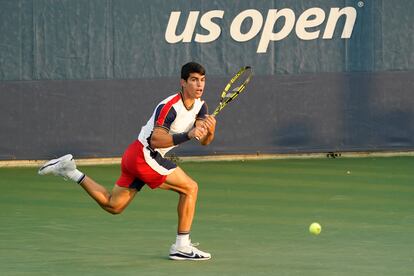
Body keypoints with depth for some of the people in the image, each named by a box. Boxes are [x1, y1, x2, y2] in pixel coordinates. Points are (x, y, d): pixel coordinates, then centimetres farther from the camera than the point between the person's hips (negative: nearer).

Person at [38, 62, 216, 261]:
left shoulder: (200, 106, 5)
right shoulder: (169, 107, -22)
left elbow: (204, 141, 2)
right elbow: (155, 140, -31)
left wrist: (209, 129, -21)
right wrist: (187, 135, -39)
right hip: (145, 155, -9)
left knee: (112, 205, 17)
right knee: (190, 188, -11)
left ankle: (69, 170, 21)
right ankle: (181, 246, -8)